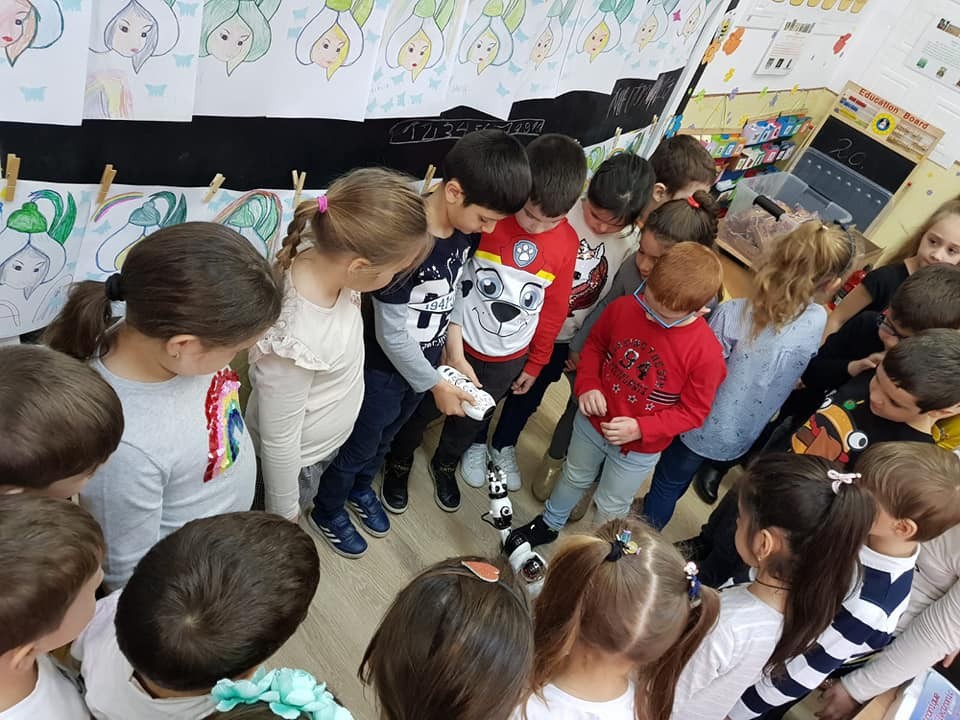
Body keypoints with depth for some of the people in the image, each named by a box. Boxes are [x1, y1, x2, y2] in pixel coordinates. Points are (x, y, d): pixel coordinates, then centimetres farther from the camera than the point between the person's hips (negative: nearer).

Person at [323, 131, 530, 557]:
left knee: (384, 439, 29)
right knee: (356, 448, 18)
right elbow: (391, 335, -26)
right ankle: (328, 509, 44)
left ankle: (361, 488, 56)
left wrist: (456, 357, -1)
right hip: (383, 369, -6)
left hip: (424, 362, 6)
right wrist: (436, 386, -16)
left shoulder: (467, 228, -12)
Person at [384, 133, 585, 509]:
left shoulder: (567, 242, -11)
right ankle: (400, 460, 50)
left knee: (470, 421, 26)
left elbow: (554, 310, 1)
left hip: (507, 360, 3)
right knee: (423, 409, 20)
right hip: (455, 344, -3)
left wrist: (534, 363, 9)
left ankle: (445, 465, 55)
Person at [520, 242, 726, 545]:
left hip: (639, 449, -3)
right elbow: (595, 344, 0)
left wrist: (641, 429, -27)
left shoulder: (706, 353, -29)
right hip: (593, 422, 3)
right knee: (574, 478, 31)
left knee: (611, 509, 21)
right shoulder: (623, 307, -20)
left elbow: (693, 411, -17)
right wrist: (587, 385, -16)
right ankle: (550, 524, 59)